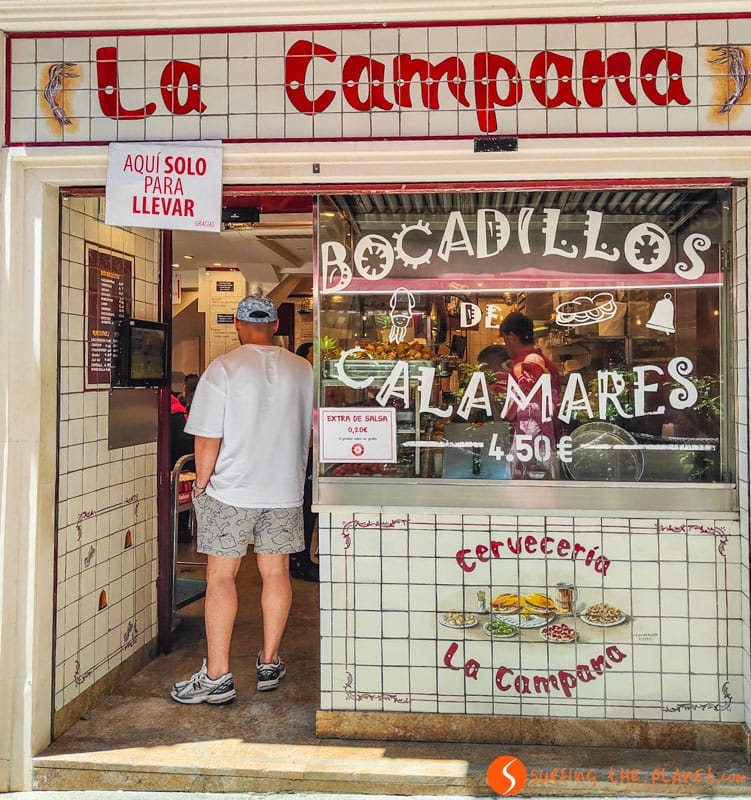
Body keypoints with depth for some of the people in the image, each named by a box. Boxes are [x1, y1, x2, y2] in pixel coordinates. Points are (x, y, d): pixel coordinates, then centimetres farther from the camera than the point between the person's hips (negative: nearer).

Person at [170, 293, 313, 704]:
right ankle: (269, 663, 26)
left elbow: (207, 438, -11)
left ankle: (216, 677, 8)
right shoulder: (303, 370, 3)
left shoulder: (223, 369, -9)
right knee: (275, 572, 13)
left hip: (230, 489, -3)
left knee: (220, 576, 4)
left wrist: (202, 484, 2)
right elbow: (314, 431, 11)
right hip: (285, 488, 4)